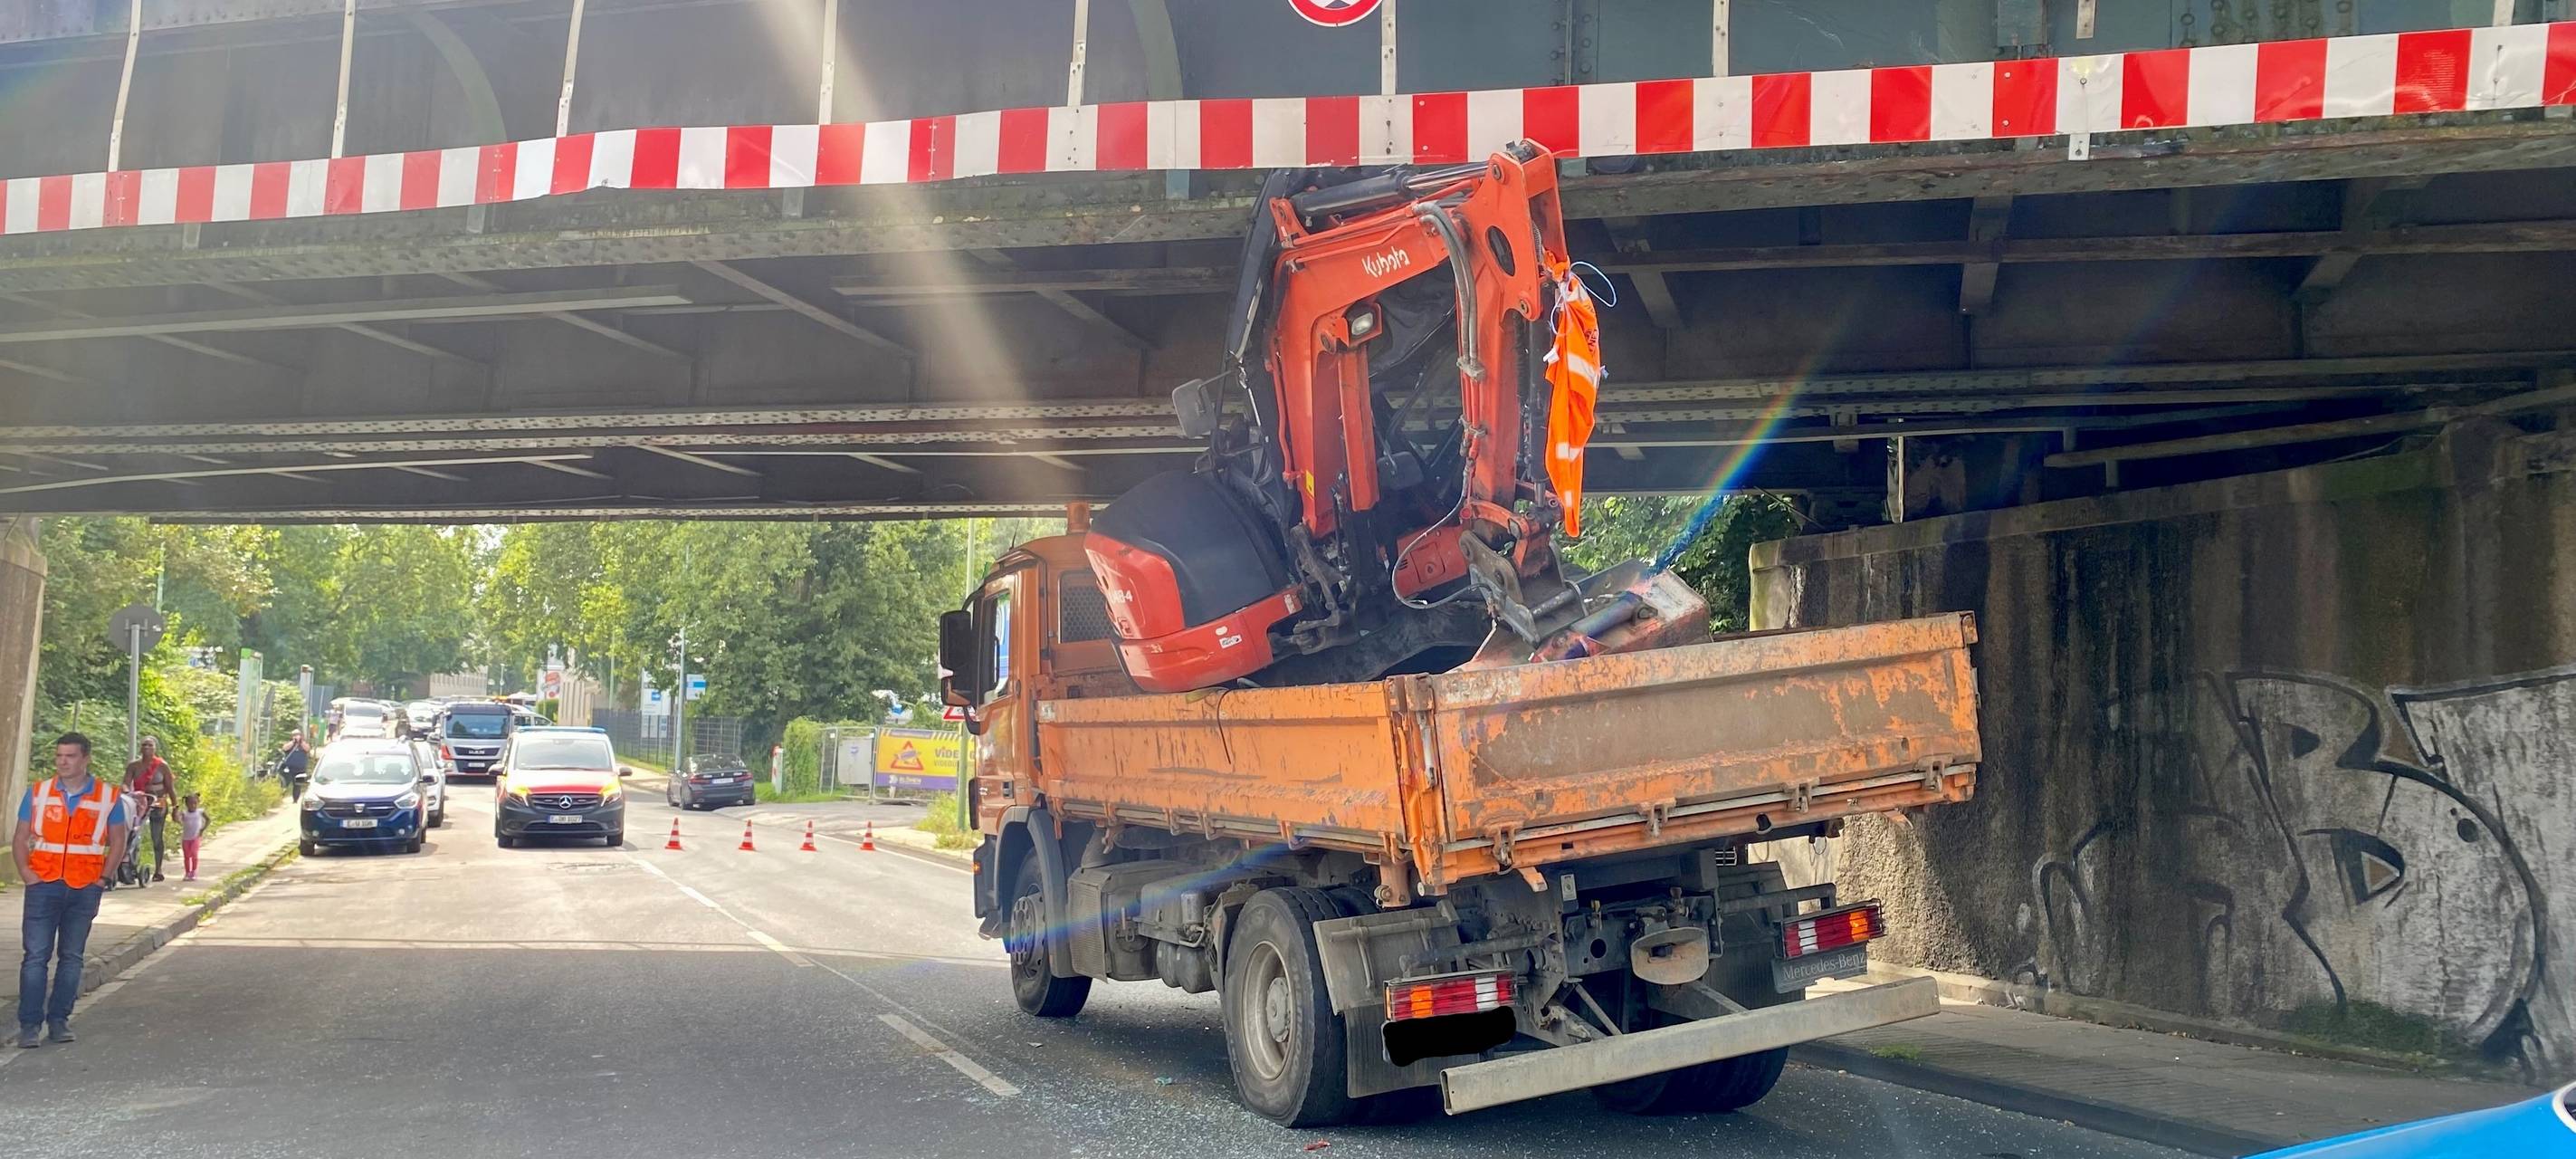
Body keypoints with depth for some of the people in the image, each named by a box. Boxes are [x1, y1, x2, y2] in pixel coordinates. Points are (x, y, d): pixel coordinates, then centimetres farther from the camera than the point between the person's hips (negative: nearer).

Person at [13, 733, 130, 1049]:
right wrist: (25, 872, -7)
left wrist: (103, 877, -1)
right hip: (43, 885, 0)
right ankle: (29, 1025, -1)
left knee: (72, 957, 6)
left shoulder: (109, 797, 2)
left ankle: (59, 1020, 15)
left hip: (85, 889, 0)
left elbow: (117, 841, 10)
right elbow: (20, 838, 8)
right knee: (35, 955, -4)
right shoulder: (38, 792, 5)